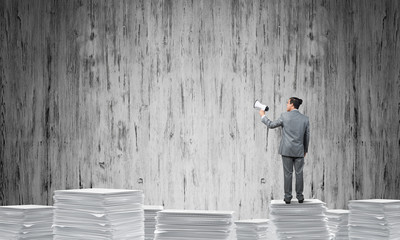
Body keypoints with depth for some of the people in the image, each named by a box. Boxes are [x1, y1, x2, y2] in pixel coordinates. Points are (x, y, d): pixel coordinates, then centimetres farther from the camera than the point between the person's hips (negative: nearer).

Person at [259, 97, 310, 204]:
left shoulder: (284, 116, -8)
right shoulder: (305, 119, 1)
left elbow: (271, 125, 4)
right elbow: (307, 136, 7)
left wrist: (263, 116, 20)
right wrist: (305, 150, 19)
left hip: (287, 150, -2)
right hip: (299, 151, 2)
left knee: (288, 173, 3)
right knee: (299, 173, 8)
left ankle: (288, 197, 4)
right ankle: (300, 196, 9)